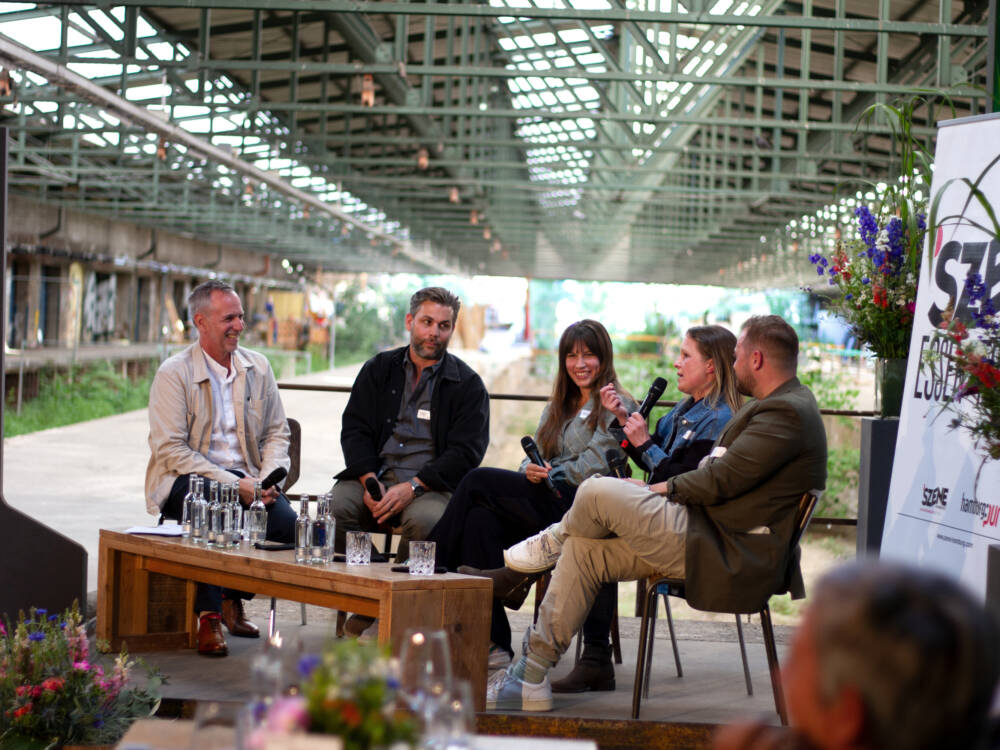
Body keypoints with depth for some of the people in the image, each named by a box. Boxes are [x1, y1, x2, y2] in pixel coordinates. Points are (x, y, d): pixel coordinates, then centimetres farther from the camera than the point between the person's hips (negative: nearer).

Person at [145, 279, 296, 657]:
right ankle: (208, 616, -23)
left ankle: (234, 599, 2)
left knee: (287, 521, -24)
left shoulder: (258, 367, 11)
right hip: (187, 477, -4)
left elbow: (276, 432, 14)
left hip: (245, 477, 5)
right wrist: (232, 484, -20)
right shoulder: (174, 373, -6)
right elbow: (170, 450, -12)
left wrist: (268, 479, -8)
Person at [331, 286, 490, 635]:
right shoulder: (379, 369, 16)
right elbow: (354, 429, 8)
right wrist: (369, 480, -11)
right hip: (374, 474, 3)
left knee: (425, 519, -36)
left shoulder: (467, 384, 6)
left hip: (431, 485, -3)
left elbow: (465, 452, -3)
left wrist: (412, 487, -16)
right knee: (335, 507, -28)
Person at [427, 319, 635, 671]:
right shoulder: (557, 407, 27)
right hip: (543, 507, 7)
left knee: (477, 481, -22)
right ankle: (492, 641, -30)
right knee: (480, 520, -27)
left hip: (578, 509, -7)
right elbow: (534, 457, 18)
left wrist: (549, 475, -6)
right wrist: (530, 469, -5)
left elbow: (593, 468, -7)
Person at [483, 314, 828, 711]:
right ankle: (530, 676, 7)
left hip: (728, 557, -11)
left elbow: (721, 480, -20)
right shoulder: (783, 404, 19)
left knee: (597, 492, -18)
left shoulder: (787, 412, -16)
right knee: (583, 551, 5)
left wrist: (663, 488, -5)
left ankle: (555, 540, 18)